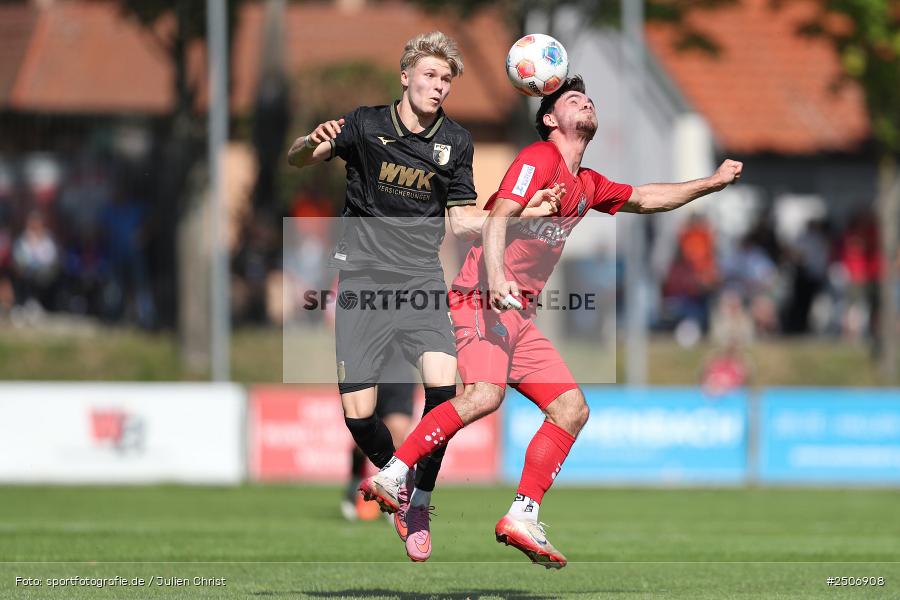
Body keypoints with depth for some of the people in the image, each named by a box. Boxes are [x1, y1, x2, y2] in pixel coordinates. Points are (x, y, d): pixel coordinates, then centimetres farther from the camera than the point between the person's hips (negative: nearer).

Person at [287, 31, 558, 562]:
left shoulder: (455, 142, 8)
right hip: (363, 278, -1)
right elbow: (297, 160, -6)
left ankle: (420, 501, -4)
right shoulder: (366, 125, -1)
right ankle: (398, 481, 23)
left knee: (443, 384, -23)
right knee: (358, 414, -9)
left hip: (421, 279, 2)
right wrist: (314, 142, -30)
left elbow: (462, 220, 14)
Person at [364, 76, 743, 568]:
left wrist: (712, 182, 35)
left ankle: (522, 518, -2)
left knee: (572, 409, 1)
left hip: (521, 315, 9)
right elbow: (498, 217, -16)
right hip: (484, 300, -9)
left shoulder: (586, 185, 22)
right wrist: (496, 278, -31)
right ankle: (390, 477, -26)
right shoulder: (539, 158, -4)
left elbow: (644, 198, 38)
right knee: (484, 395, -30)